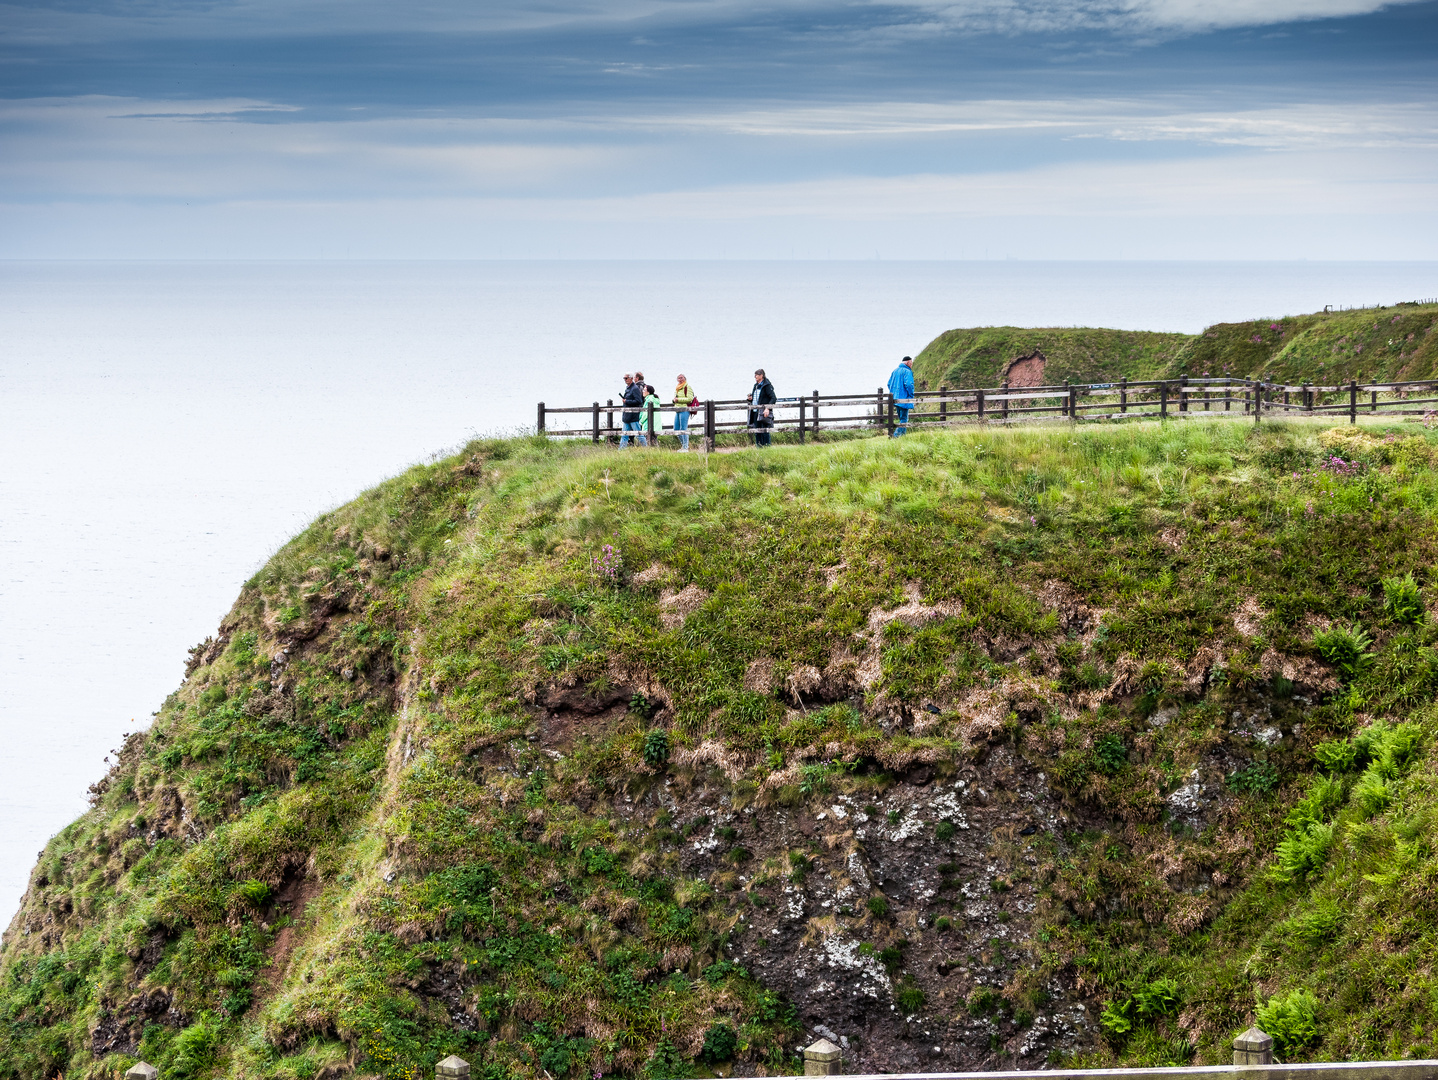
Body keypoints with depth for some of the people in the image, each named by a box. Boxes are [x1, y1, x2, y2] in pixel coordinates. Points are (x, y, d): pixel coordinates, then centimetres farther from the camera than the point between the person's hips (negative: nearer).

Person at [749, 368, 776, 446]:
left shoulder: (767, 386, -8)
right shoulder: (756, 386, 16)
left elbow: (773, 398, -14)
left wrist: (768, 408, -24)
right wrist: (750, 399, 4)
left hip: (763, 412, -8)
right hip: (755, 411, 8)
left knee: (764, 431, -7)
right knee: (757, 431, 7)